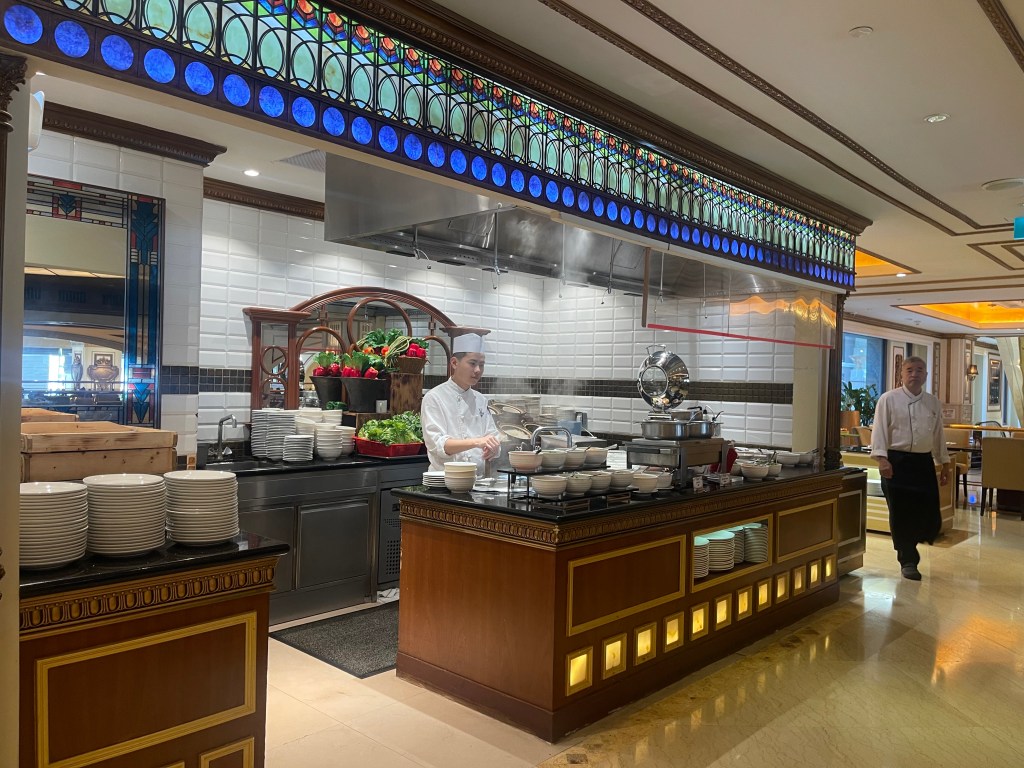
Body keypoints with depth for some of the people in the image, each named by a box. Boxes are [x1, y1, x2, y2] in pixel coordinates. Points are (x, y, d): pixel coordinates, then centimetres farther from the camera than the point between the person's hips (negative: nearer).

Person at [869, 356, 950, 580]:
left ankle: (908, 545, 29)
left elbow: (938, 435, 17)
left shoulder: (933, 402, 11)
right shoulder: (889, 399, -3)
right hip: (897, 461, -4)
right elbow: (880, 430, -8)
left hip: (924, 461, 4)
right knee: (900, 513, -1)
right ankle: (908, 560, 14)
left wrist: (944, 464, 16)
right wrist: (881, 458, -19)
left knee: (930, 514, 0)